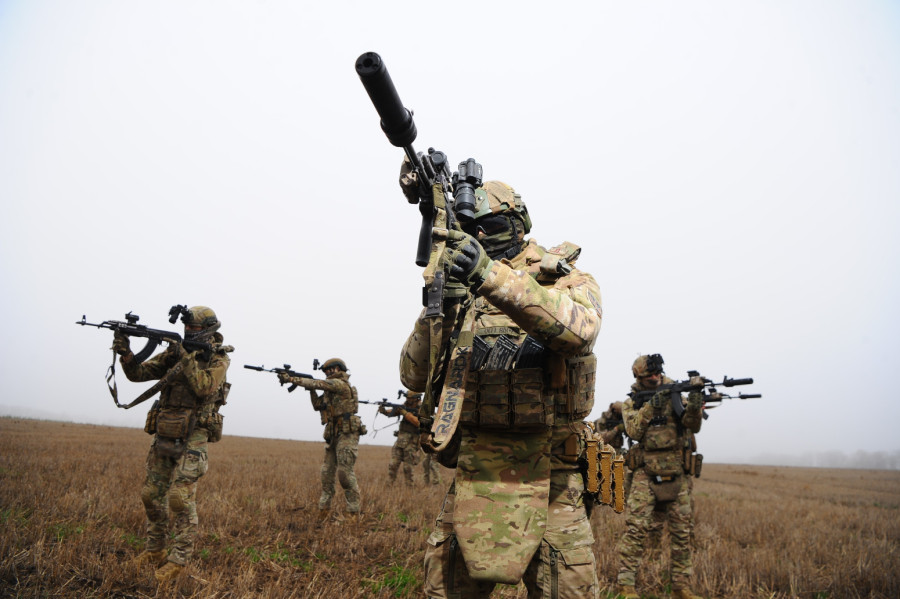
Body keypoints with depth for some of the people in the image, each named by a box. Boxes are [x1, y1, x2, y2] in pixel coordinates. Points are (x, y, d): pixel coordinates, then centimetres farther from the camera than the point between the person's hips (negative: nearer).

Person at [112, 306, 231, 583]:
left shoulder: (218, 358, -5)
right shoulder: (175, 352, 10)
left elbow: (204, 387, -23)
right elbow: (138, 373, 7)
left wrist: (186, 357, -21)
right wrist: (125, 353, -11)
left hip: (192, 438, -6)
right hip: (164, 435, 6)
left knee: (181, 498, -11)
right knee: (152, 495, 12)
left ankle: (178, 559, -1)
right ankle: (154, 550, 27)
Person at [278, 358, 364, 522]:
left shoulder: (340, 384, -9)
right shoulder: (331, 388, 19)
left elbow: (317, 384, -18)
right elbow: (318, 405, 21)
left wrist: (291, 379, -17)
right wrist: (311, 390, 7)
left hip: (347, 434, -9)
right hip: (333, 436, 9)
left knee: (345, 473, -11)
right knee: (327, 472, 8)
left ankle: (353, 513, -6)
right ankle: (324, 509, 14)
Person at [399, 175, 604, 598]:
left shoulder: (567, 282, -2)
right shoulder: (463, 294, 11)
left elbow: (578, 328, -27)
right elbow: (414, 377, 8)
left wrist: (492, 275, -38)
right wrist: (436, 310, -8)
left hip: (547, 487, -4)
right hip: (471, 483, 4)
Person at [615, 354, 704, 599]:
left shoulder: (676, 397, 7)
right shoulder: (631, 403, 5)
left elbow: (693, 426, -7)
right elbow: (634, 431, -12)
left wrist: (694, 403, -26)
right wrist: (651, 406, -21)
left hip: (677, 477, 2)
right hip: (646, 476, -2)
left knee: (682, 533, 7)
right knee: (635, 529, -12)